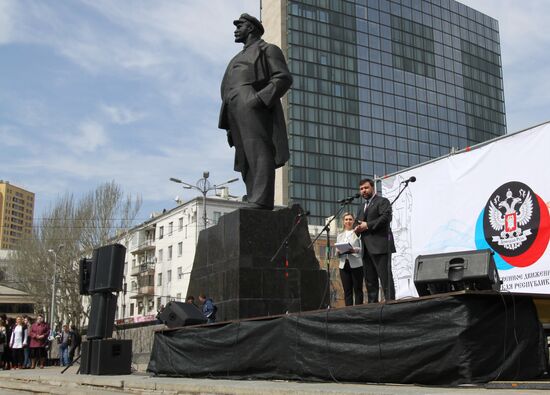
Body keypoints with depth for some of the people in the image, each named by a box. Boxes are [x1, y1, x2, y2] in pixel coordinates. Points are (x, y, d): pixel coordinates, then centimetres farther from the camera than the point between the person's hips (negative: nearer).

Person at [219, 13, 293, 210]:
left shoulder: (267, 49, 13)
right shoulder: (238, 59, 36)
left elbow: (283, 78, -2)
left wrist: (261, 98, -17)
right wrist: (229, 124, 16)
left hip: (254, 109, -8)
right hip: (236, 115, 8)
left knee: (259, 155, -20)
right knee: (246, 162, -1)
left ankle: (260, 204, -30)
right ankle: (254, 206, -6)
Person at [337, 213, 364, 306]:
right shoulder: (340, 236, 19)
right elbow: (337, 253, 17)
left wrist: (354, 250, -20)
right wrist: (339, 252, -5)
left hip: (356, 265, -3)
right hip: (344, 265, 4)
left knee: (358, 289, -1)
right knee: (347, 290, 2)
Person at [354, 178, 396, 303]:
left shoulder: (382, 201, 2)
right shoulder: (361, 207, 27)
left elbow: (386, 217, -13)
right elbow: (359, 223, 29)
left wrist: (367, 225, -14)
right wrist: (357, 229, 4)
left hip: (380, 246, -8)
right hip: (366, 249, 8)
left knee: (385, 278, -10)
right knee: (370, 281, 6)